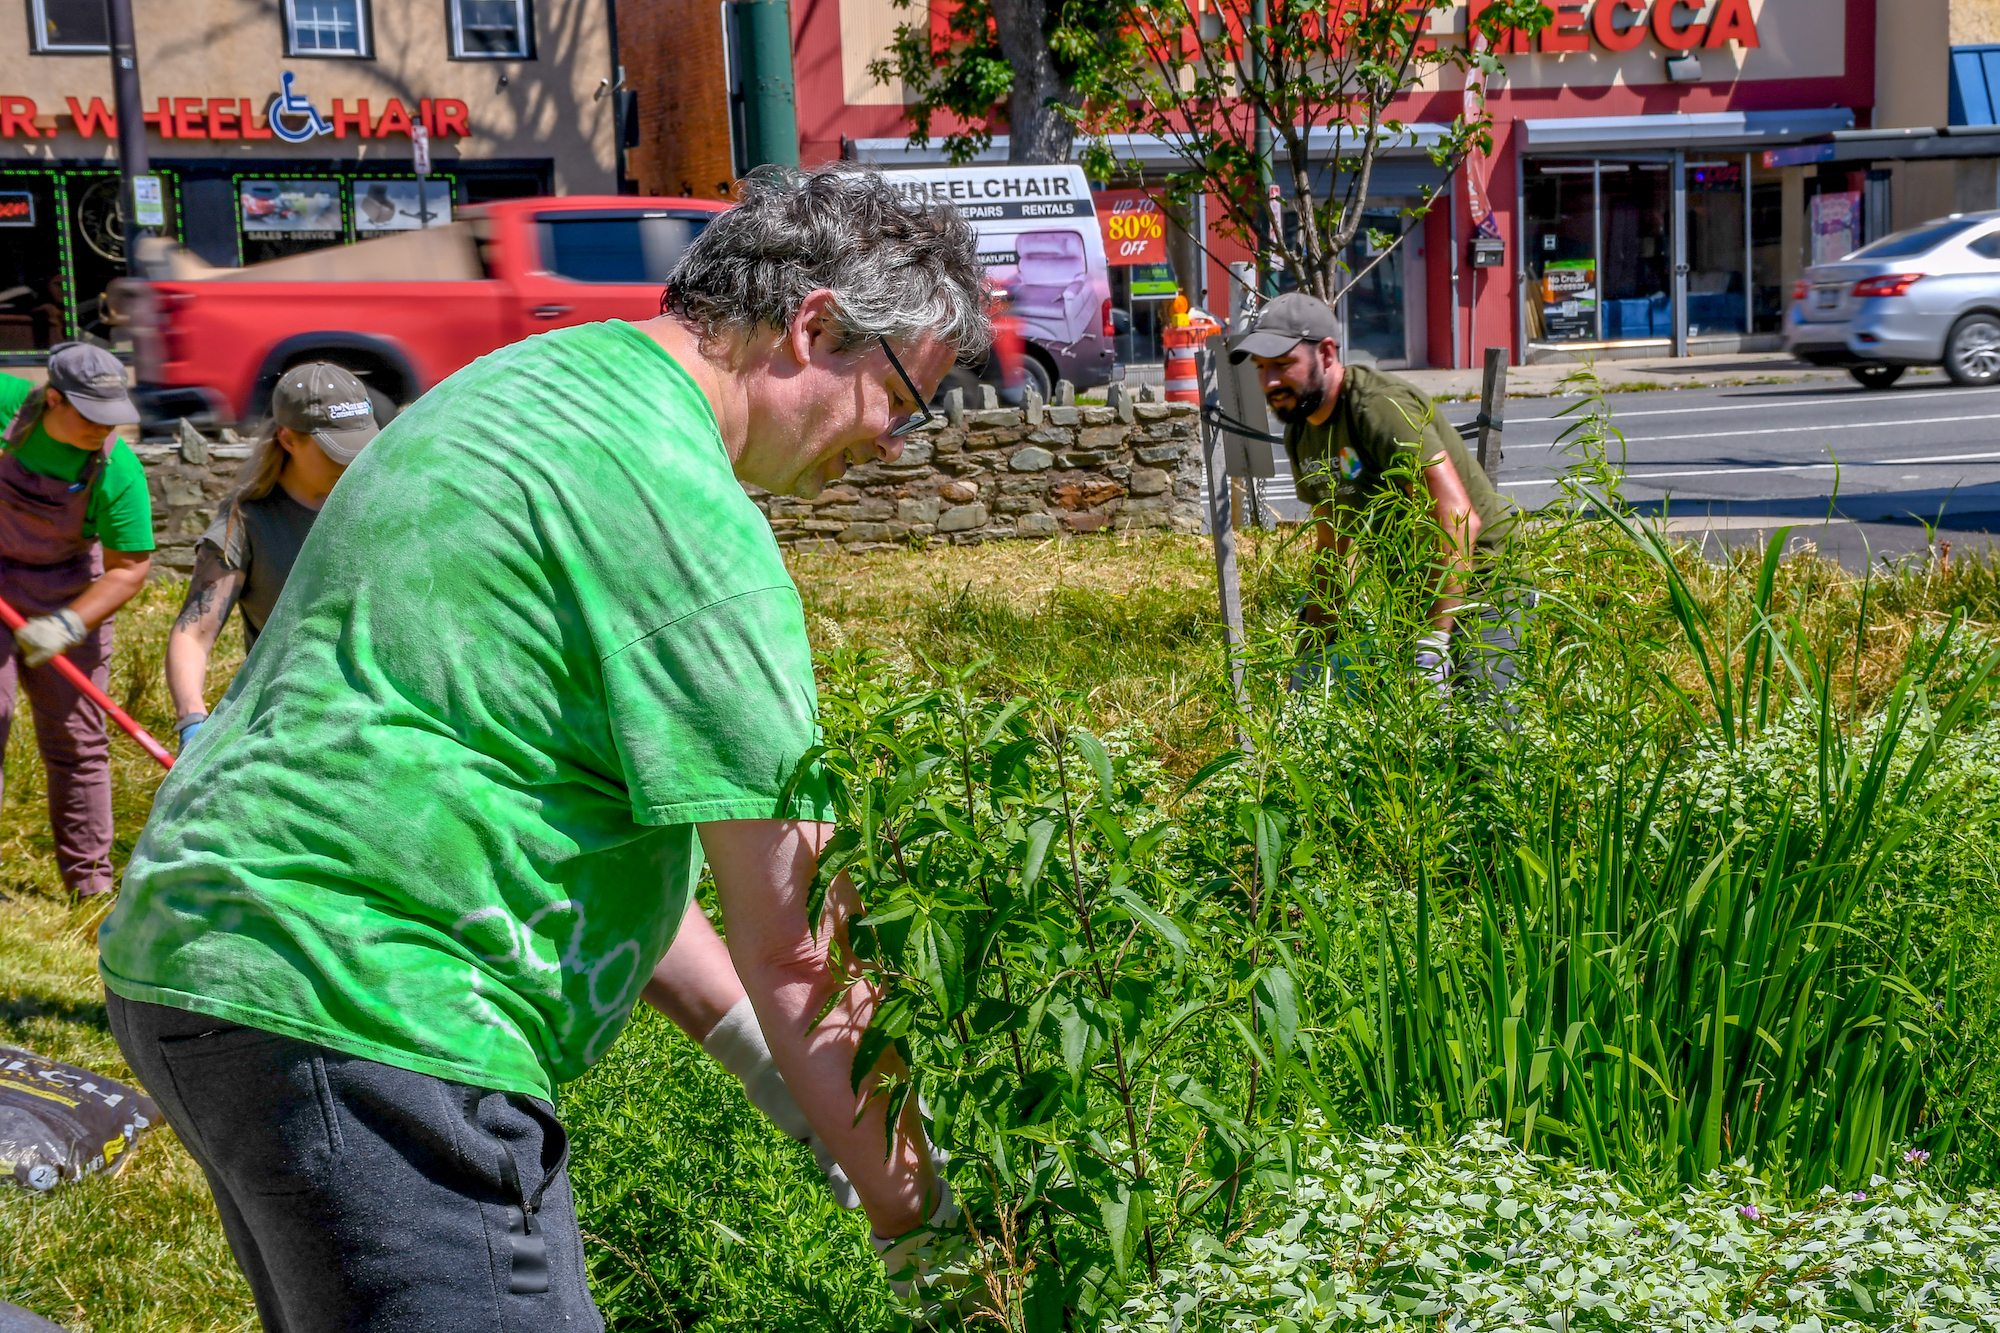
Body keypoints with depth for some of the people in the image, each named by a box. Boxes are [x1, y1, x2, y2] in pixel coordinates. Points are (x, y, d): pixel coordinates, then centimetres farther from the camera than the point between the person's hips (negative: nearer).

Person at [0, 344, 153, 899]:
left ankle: (91, 884, 11)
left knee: (75, 739, 2)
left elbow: (130, 567, -14)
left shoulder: (119, 470, -20)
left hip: (67, 593, 0)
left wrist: (69, 625, -25)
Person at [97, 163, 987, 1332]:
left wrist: (743, 1027, 20)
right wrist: (909, 1205, -4)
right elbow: (795, 936, -14)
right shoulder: (686, 513, -15)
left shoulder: (534, 385, 16)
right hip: (362, 1009, -11)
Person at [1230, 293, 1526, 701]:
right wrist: (1314, 647, 12)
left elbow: (1460, 522, -32)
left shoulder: (1382, 407, -23)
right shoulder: (1300, 433, 4)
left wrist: (1435, 642, -35)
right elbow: (1332, 546, 17)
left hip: (1475, 583, -8)